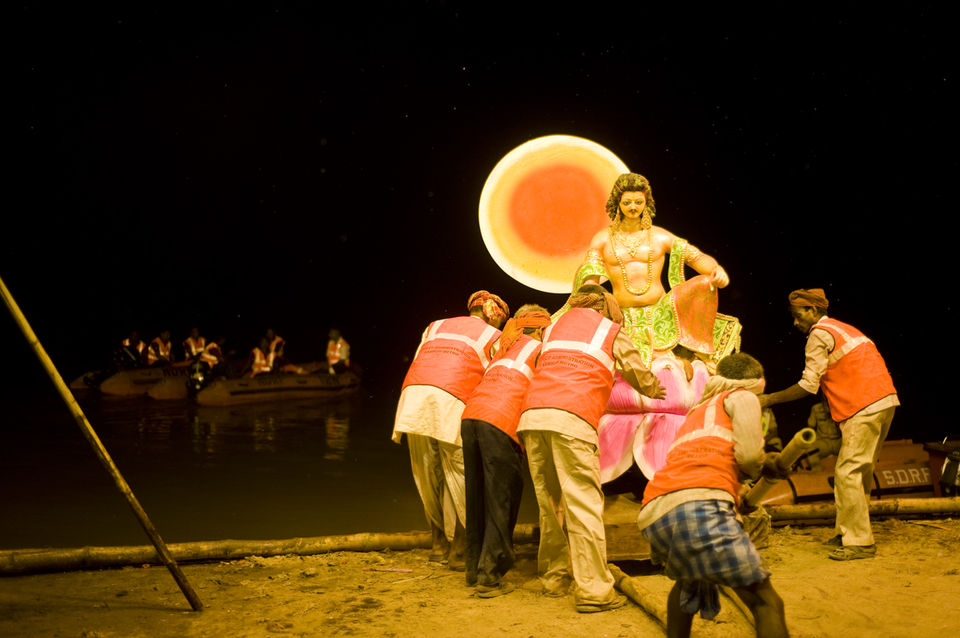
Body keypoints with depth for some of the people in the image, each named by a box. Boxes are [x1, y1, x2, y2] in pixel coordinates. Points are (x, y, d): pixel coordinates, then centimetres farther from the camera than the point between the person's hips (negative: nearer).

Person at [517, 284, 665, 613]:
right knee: (583, 504, -5)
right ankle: (593, 590, -6)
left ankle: (553, 577, 20)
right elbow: (639, 374, 24)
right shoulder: (612, 331, 17)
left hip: (531, 414, 5)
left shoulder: (553, 327, 28)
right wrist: (653, 390, 45)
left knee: (550, 503, 13)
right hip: (571, 418, -5)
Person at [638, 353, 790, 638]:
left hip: (652, 517, 7)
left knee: (688, 583, 35)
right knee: (766, 601, -4)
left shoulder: (695, 412, 39)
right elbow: (748, 454, 4)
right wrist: (762, 466, 26)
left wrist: (763, 464, 39)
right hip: (699, 506, -7)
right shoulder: (742, 397, 19)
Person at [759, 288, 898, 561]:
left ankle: (859, 541, -6)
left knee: (848, 473, -8)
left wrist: (769, 399, -1)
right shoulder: (843, 328, 24)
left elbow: (808, 386, -9)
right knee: (860, 471, 13)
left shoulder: (819, 334, -5)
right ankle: (848, 532, 20)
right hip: (885, 402, 10)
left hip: (865, 409, -10)